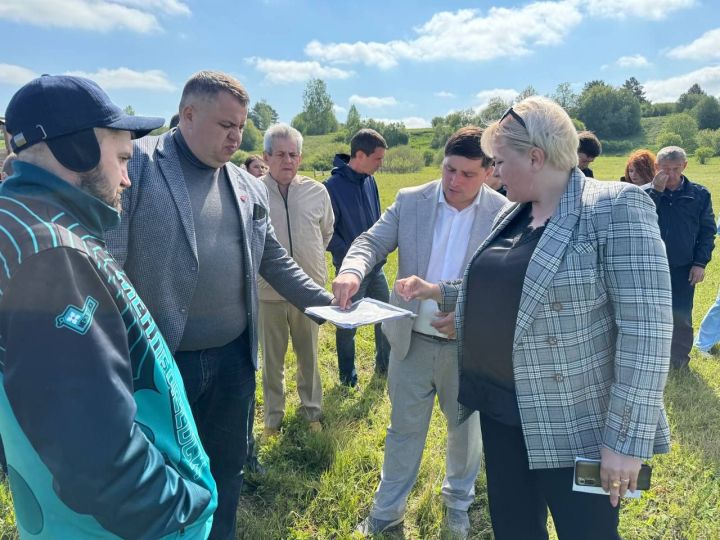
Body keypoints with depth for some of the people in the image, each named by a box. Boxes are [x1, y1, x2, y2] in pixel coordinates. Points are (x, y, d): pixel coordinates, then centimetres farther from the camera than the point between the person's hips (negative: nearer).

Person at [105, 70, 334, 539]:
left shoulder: (249, 187, 8)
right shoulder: (136, 165, -9)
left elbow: (274, 261, 15)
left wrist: (326, 302, 11)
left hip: (234, 359, 5)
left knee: (227, 470, 20)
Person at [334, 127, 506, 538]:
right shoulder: (410, 201, -4)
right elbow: (372, 241, -7)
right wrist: (352, 270, -30)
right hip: (412, 340, 1)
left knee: (467, 427, 20)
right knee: (405, 427, 16)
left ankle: (459, 500, 47)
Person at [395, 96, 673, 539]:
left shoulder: (616, 208, -16)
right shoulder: (512, 215, 8)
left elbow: (646, 330, -21)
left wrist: (626, 439, -22)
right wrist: (437, 291, 14)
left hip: (573, 423, -7)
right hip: (502, 409, 7)